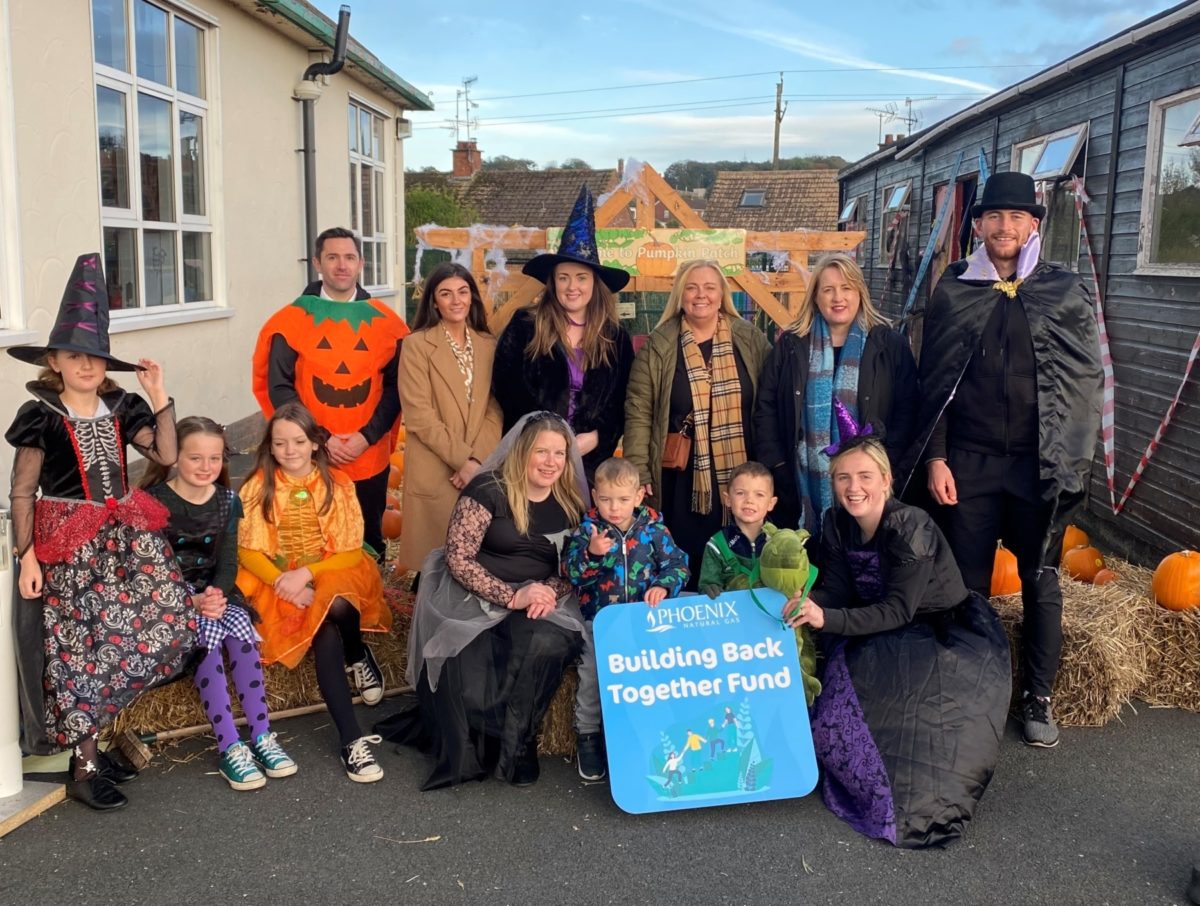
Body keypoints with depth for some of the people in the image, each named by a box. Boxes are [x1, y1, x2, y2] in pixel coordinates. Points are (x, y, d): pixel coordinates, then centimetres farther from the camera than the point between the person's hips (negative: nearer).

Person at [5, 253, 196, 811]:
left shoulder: (121, 409, 8)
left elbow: (166, 454, -1)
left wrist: (159, 397, -5)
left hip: (126, 538, 5)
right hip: (69, 545, -5)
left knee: (163, 627, -1)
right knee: (82, 648, -3)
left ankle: (87, 738, 14)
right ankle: (84, 768, 9)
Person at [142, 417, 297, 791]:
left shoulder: (228, 501, 5)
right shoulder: (155, 500, -9)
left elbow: (228, 560, 1)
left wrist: (218, 593, -20)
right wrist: (192, 601, -26)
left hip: (214, 590, 4)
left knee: (241, 629, -26)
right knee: (206, 633, -31)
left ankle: (261, 736, -22)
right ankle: (230, 747, -32)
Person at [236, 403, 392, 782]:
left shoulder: (338, 484, -1)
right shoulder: (258, 487, 0)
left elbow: (351, 551, -4)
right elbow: (248, 552, -1)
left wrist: (306, 573, -18)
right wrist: (284, 581, -18)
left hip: (333, 575, 1)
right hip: (278, 581, 0)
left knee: (337, 605, -37)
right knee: (325, 637, -30)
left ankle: (358, 656, -4)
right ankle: (352, 740, -29)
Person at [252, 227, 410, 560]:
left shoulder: (384, 320, 5)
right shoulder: (292, 319, 1)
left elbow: (395, 385, 2)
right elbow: (279, 387, -2)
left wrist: (367, 437, -10)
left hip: (370, 459, 1)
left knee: (367, 544, 11)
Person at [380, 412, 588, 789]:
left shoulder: (571, 502, 8)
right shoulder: (488, 490, -6)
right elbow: (458, 559, -11)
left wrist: (551, 592, -11)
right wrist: (512, 596, -21)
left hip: (541, 601, 3)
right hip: (475, 597, -3)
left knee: (546, 645, -32)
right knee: (464, 662, -33)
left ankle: (511, 745, -14)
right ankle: (463, 750, -10)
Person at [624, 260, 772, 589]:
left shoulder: (750, 340, 4)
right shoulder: (659, 347, 0)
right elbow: (639, 413, -2)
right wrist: (638, 475, -7)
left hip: (740, 476, 2)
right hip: (683, 481, -1)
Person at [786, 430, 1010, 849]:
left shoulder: (912, 528, -25)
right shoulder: (837, 524, -3)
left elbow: (898, 611, -28)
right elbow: (835, 590, -4)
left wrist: (827, 619, -39)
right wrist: (808, 606, -27)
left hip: (951, 636, -7)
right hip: (890, 636, 7)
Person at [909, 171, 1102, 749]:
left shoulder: (1066, 290, 2)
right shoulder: (953, 291, 3)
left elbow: (1085, 382, 2)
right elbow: (934, 381, 4)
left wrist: (1072, 461, -4)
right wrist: (935, 456, -2)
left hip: (1040, 463, 0)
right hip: (969, 462, 0)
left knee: (1041, 581, 8)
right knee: (968, 583, 7)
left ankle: (1038, 699, 23)